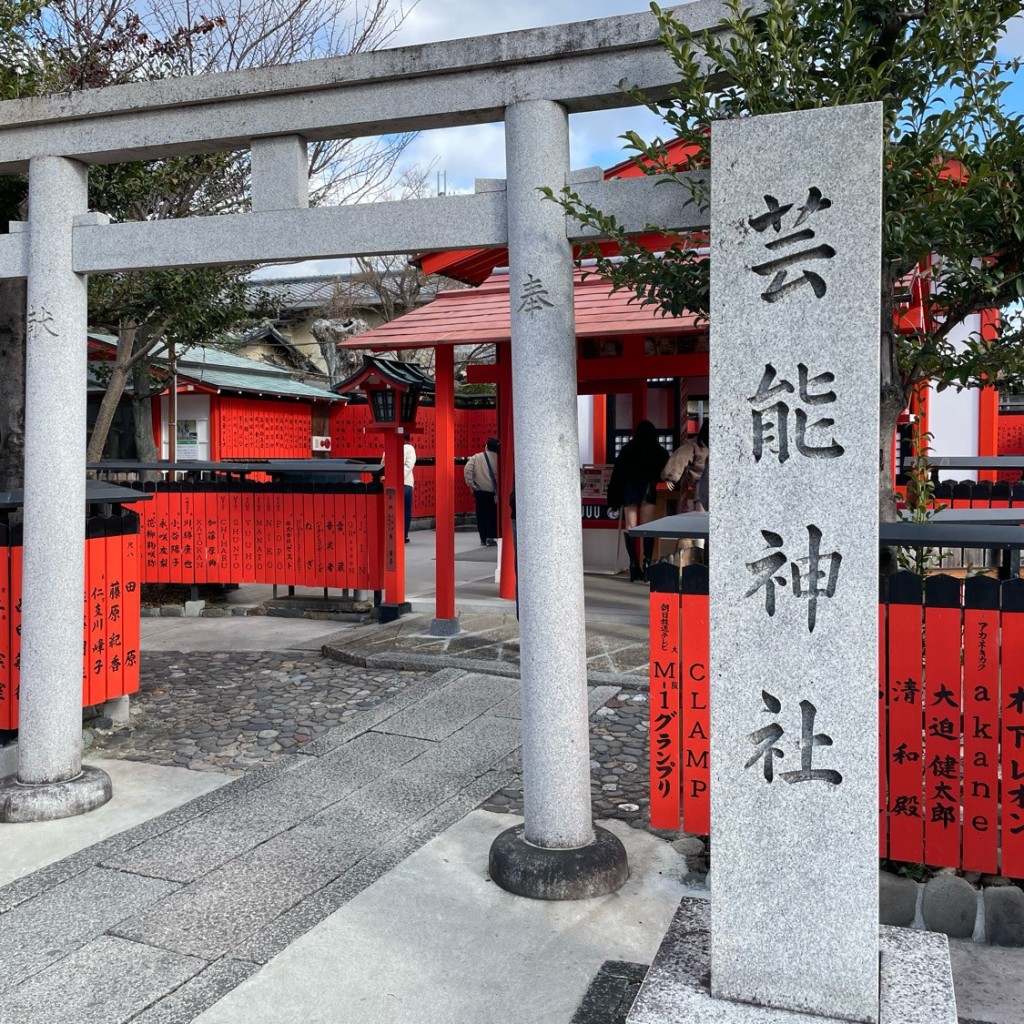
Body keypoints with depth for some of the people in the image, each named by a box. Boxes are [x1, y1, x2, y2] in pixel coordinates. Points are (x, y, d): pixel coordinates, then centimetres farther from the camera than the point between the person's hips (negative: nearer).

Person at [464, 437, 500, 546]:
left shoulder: (476, 457, -1)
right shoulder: (498, 459, -6)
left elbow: (467, 470, -13)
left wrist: (471, 484, -5)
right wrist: (498, 493, -9)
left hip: (480, 491, 1)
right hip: (493, 492, -1)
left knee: (481, 514, 11)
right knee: (493, 515, 8)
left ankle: (483, 538, 14)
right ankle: (490, 538, 1)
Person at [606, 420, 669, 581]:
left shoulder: (627, 450, 8)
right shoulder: (659, 452, 7)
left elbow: (617, 473, 7)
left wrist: (615, 498, 10)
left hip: (629, 490, 1)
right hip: (648, 489, -1)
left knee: (630, 528, 3)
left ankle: (634, 565, -2)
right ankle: (647, 563, -8)